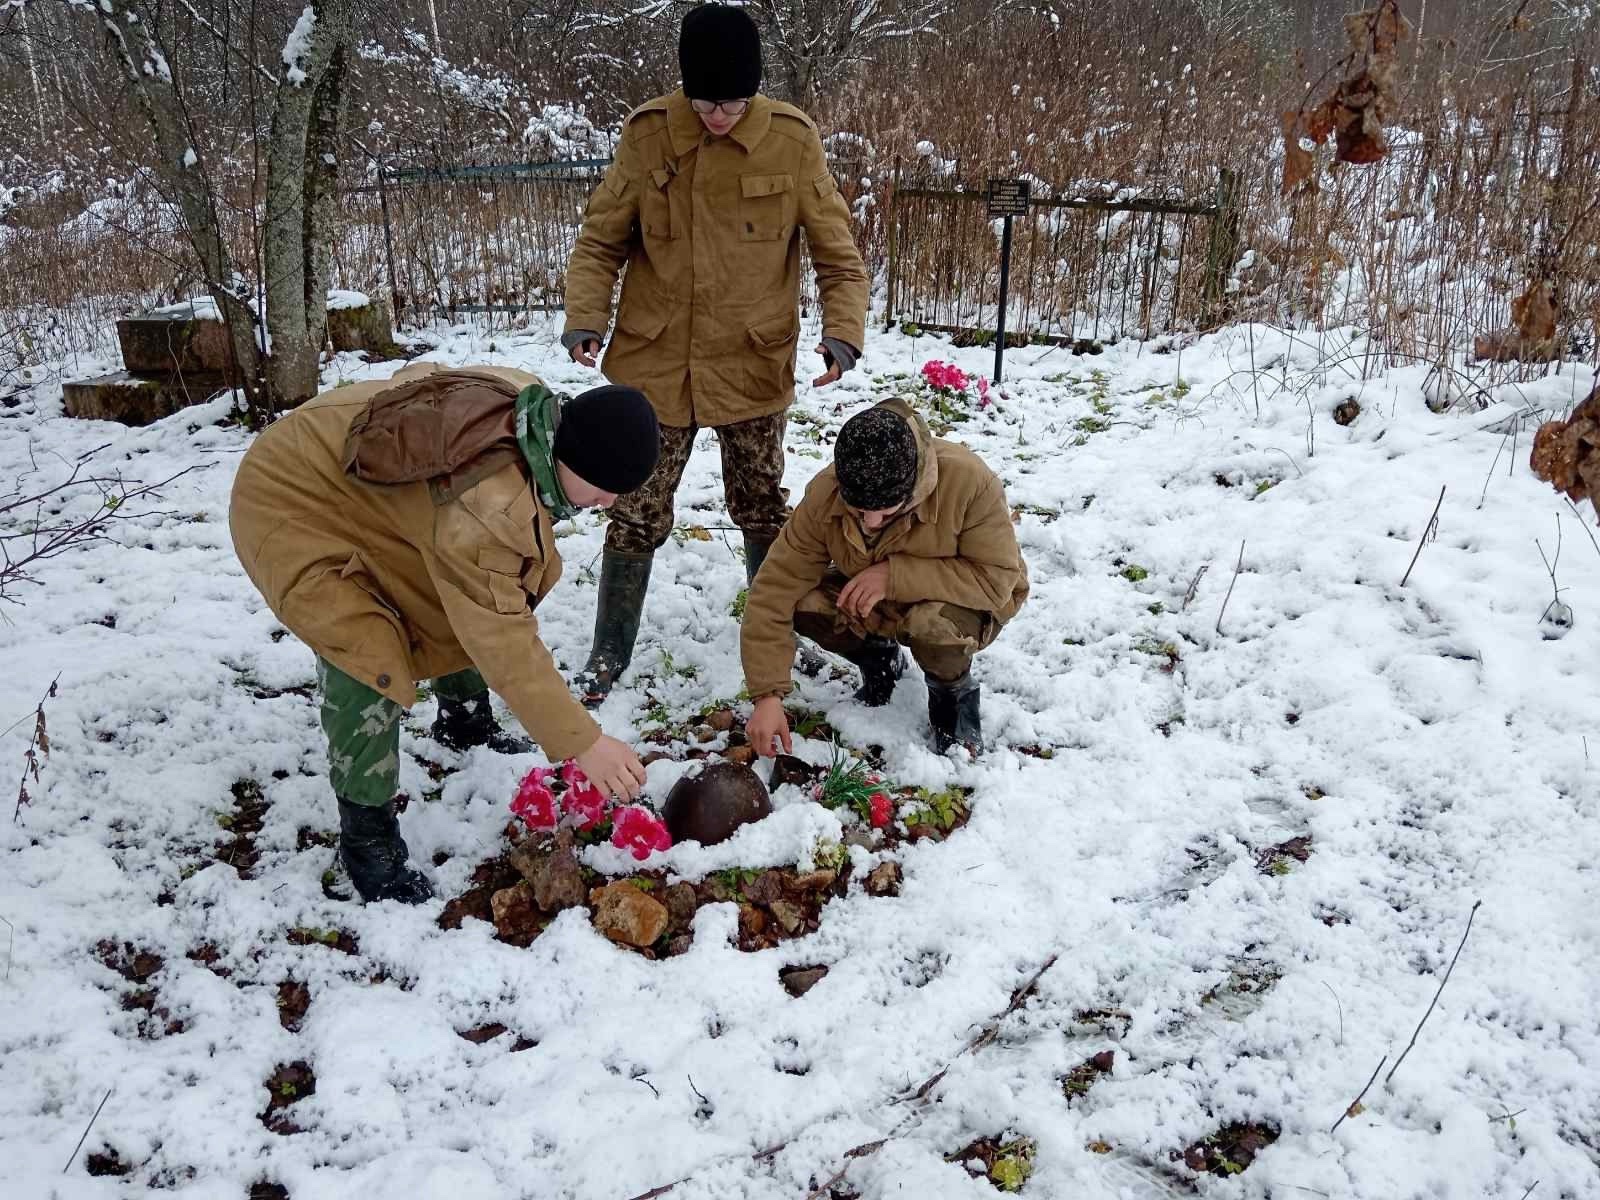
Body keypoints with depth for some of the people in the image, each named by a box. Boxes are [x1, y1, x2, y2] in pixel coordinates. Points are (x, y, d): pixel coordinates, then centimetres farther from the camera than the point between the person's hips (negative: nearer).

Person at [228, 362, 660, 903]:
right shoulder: (483, 507, -41)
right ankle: (366, 838, -4)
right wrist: (580, 743, -34)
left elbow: (422, 372, 3)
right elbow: (503, 640, -38)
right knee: (371, 661, -22)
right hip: (293, 507, -9)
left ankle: (464, 721, 41)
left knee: (464, 601, 14)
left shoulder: (530, 404, -16)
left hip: (356, 483, 9)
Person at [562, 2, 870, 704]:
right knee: (636, 514, 7)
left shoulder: (792, 141, -7)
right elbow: (601, 241, 0)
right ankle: (609, 654, 23)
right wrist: (584, 316, -15)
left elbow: (837, 252, -1)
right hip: (654, 367, 0)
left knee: (761, 508, 15)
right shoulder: (647, 135, -7)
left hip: (753, 369, 0)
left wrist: (843, 329, -16)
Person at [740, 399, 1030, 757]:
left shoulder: (968, 481, -34)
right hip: (883, 605, 4)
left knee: (933, 624, -38)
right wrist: (768, 695, -29)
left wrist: (894, 575, -37)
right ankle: (880, 657, 8)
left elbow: (998, 579, -31)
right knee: (804, 602, -23)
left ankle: (954, 694, -2)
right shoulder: (824, 494, -25)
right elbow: (774, 590, -23)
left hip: (965, 603, -3)